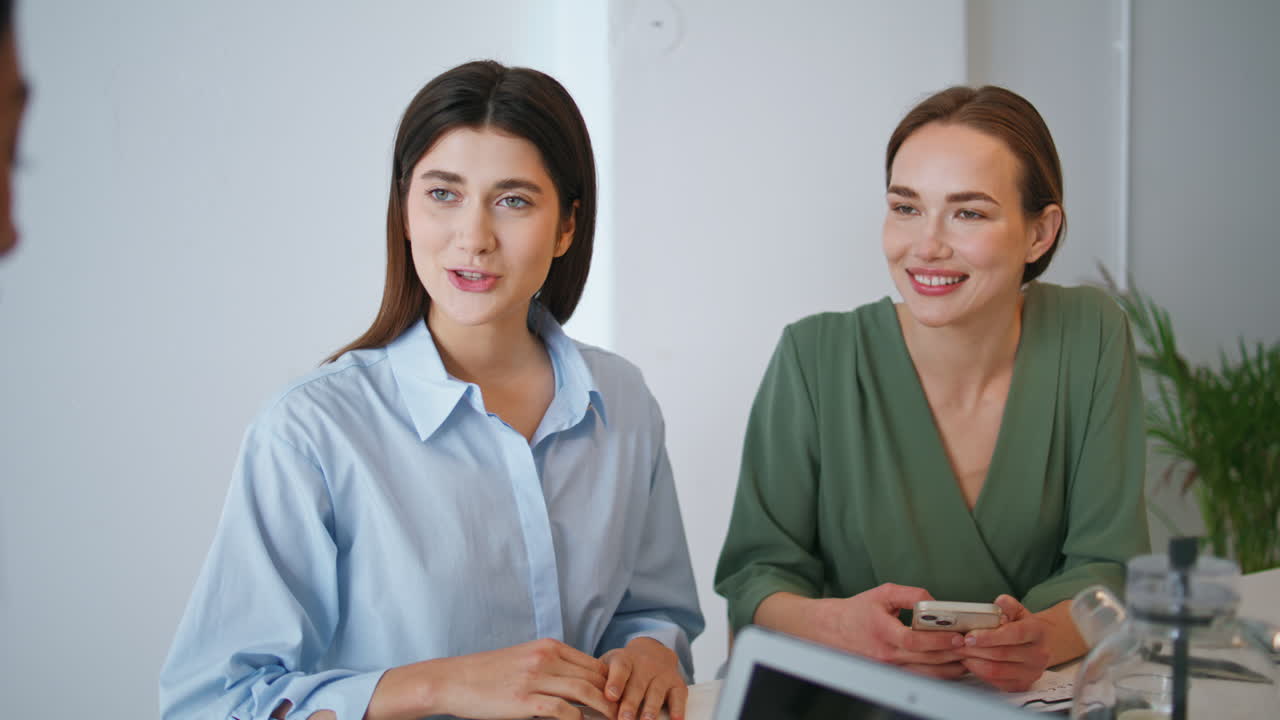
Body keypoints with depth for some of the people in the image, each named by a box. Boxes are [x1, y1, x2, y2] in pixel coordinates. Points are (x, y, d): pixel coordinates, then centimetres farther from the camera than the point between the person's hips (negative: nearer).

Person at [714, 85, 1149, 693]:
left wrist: (1042, 637, -23)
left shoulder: (1091, 340, -3)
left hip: (1031, 698, 2)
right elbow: (754, 574, -5)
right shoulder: (816, 358, -8)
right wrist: (837, 625, -26)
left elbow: (1106, 562, -2)